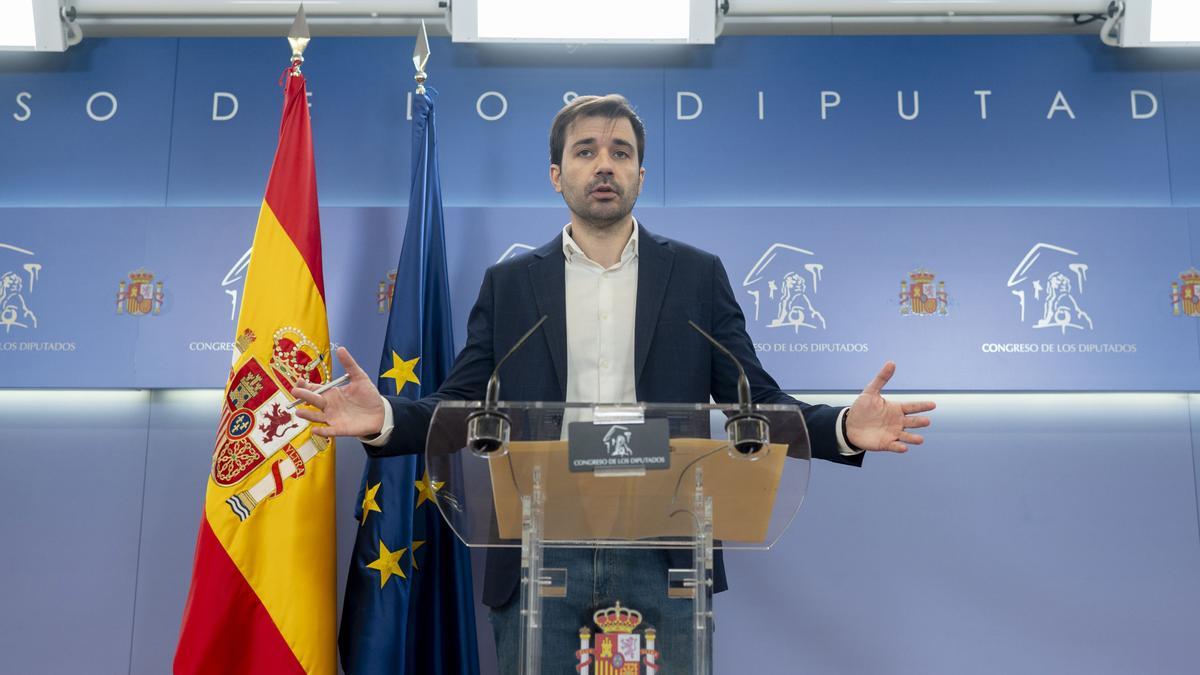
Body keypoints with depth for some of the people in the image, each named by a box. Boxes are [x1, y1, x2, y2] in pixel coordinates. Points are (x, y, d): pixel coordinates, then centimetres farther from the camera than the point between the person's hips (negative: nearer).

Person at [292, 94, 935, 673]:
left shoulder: (699, 275, 7)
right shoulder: (508, 283, 9)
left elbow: (753, 399, 4)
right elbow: (460, 405, 5)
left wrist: (842, 427, -13)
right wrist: (386, 417, -15)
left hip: (662, 562, 0)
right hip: (538, 562, 1)